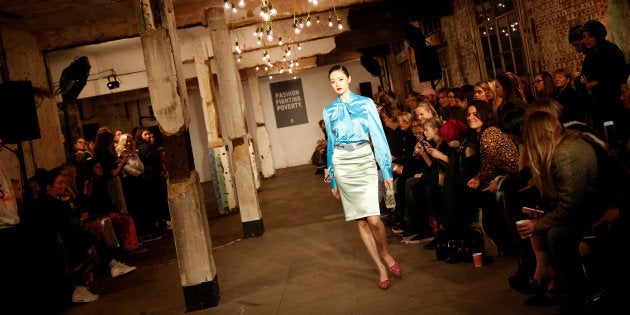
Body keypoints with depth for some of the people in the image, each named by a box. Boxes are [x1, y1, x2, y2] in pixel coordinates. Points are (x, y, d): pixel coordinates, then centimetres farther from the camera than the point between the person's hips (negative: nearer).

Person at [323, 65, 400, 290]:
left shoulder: (365, 103, 3)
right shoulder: (329, 111, 10)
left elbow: (378, 137, 0)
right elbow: (331, 144, 14)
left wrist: (387, 171, -5)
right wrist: (333, 180, 14)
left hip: (364, 162, -2)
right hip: (342, 165, 2)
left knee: (373, 219, -13)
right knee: (361, 221, 3)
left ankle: (386, 254, 15)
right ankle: (381, 268, 13)